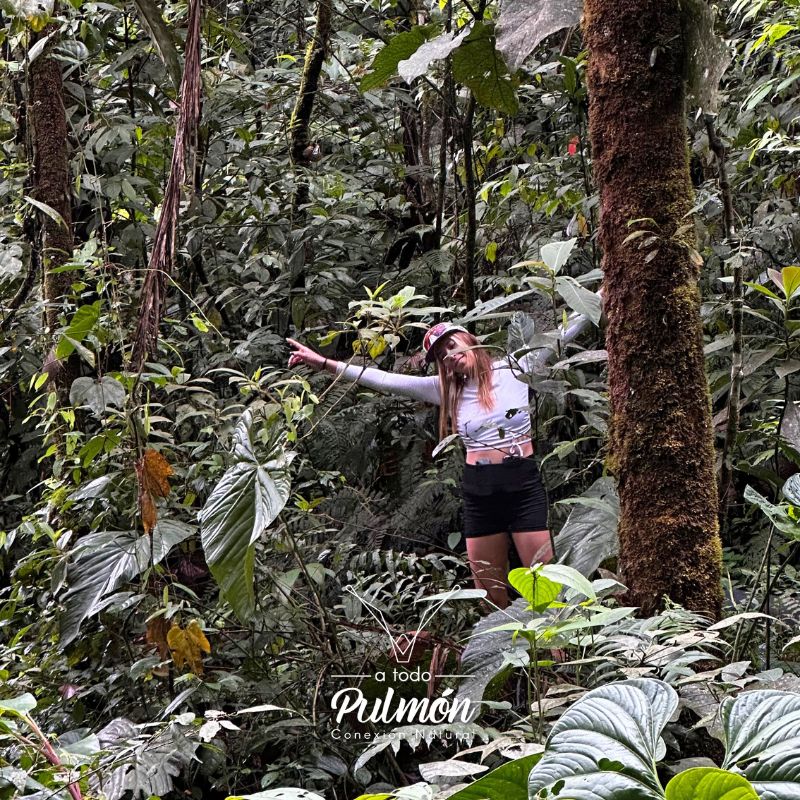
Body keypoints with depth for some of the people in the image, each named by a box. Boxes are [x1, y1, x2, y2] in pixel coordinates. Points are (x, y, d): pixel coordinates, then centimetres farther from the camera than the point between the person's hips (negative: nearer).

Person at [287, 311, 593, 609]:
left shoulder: (513, 369, 1)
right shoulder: (445, 389, 7)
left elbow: (561, 333, -1)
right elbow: (384, 380, 4)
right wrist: (323, 363, 0)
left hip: (524, 486, -3)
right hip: (479, 493, 3)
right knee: (491, 595, 3)